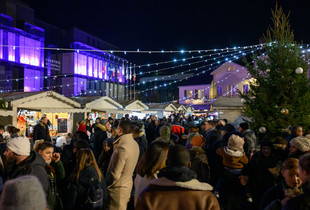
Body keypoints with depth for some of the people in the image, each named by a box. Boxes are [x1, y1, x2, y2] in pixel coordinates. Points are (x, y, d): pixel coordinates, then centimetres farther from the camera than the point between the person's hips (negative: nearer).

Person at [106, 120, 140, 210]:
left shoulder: (122, 147, -28)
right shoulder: (135, 144, 0)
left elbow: (115, 174, -25)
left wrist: (106, 186, -10)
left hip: (119, 188, -8)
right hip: (128, 184, 8)